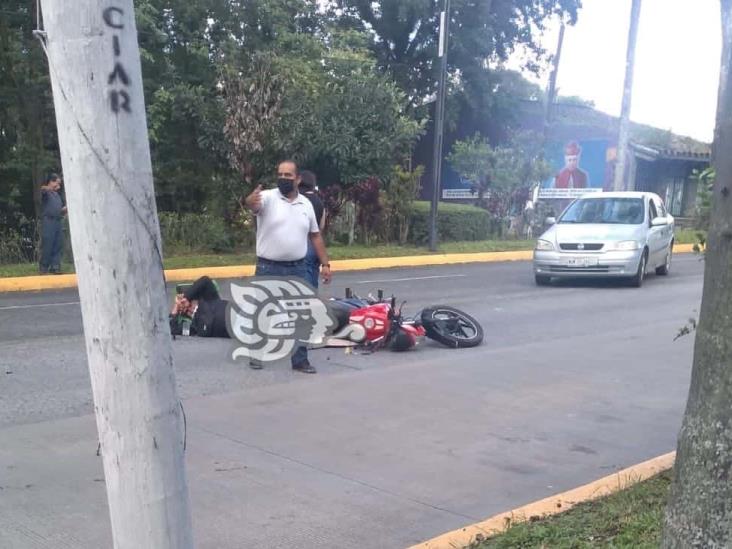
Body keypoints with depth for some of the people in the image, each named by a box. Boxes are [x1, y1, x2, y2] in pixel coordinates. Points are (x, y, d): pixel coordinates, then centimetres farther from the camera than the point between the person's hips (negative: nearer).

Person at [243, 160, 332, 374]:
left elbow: (315, 235, 14)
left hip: (298, 270, 3)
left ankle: (300, 360, 13)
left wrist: (325, 263, 9)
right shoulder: (268, 197, -7)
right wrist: (250, 201, -55)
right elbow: (254, 204, -31)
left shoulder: (306, 203, 8)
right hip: (268, 269, -3)